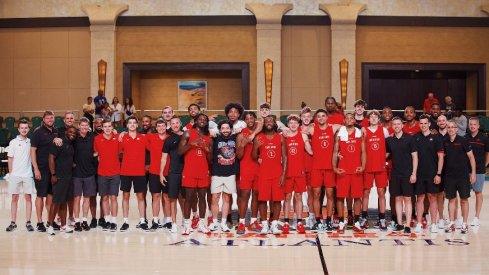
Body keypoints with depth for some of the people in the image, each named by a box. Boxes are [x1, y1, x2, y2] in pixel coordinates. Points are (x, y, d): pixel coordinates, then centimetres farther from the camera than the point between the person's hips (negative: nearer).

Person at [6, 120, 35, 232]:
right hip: (15, 175, -1)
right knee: (14, 198, 4)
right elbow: (10, 159, 2)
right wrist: (10, 173, -1)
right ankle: (13, 223, 10)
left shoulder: (30, 142, 7)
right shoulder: (13, 142, 2)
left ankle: (28, 222, 6)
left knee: (28, 198, 1)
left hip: (28, 175, 1)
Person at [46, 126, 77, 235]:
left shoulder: (71, 145, 13)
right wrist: (53, 174, -17)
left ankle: (63, 225, 16)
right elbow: (51, 158, -14)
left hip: (69, 177, 8)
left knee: (64, 202, 11)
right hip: (59, 177, -8)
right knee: (56, 202, -7)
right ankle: (50, 225, -1)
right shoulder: (59, 143, -10)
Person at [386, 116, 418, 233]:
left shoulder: (409, 138, -3)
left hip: (407, 174, -3)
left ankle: (407, 225, 0)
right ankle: (399, 224, 13)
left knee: (407, 199, -2)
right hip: (395, 174, 3)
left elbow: (415, 156, -4)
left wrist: (414, 173, -9)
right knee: (398, 199, 7)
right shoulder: (389, 140, 6)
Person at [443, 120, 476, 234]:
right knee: (451, 199, 8)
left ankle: (464, 224, 12)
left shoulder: (463, 141, -6)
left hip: (463, 175, -3)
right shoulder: (444, 142, 4)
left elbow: (471, 157, -3)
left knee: (464, 199, 4)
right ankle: (451, 223, 15)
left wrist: (473, 172, -7)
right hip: (449, 176, 3)